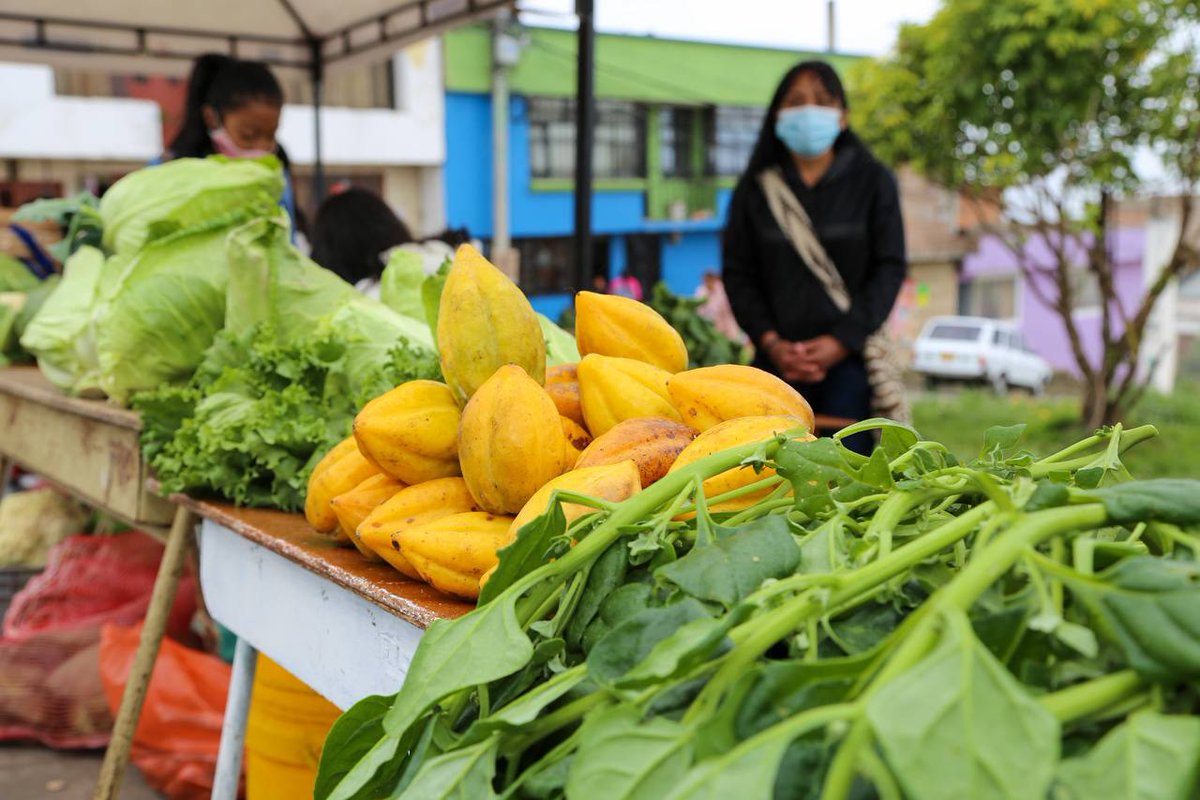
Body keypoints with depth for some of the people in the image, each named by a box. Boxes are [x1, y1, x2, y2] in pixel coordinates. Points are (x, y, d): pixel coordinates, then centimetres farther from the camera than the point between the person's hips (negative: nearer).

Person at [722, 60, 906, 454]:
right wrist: (770, 341, -5)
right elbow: (737, 272, 8)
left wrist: (842, 340, -8)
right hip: (778, 359, 1)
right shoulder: (756, 187, 12)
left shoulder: (873, 181, 9)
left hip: (850, 357, -1)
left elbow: (890, 269, 3)